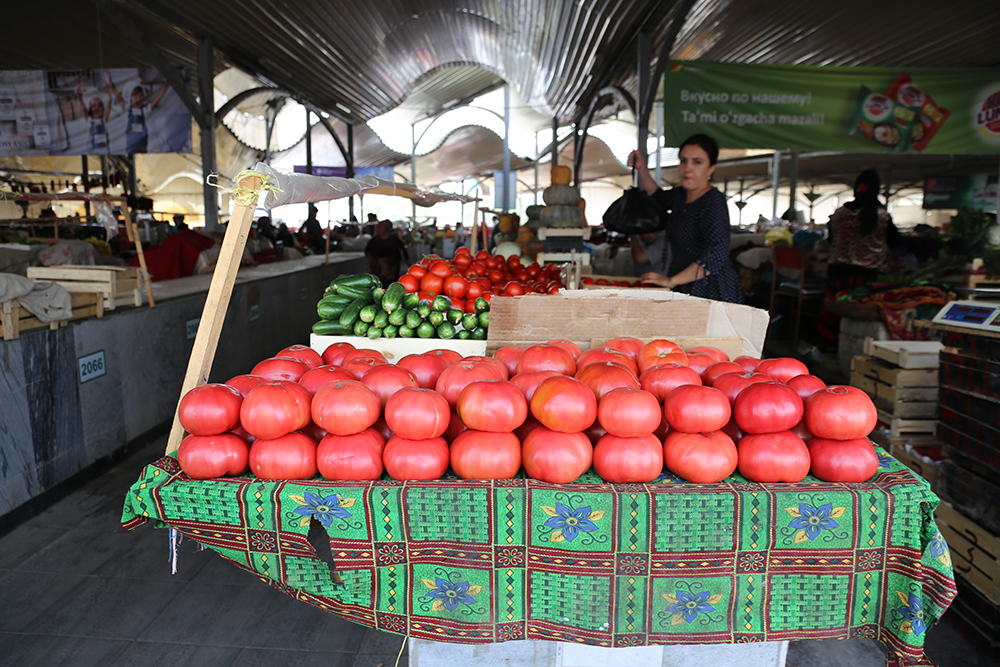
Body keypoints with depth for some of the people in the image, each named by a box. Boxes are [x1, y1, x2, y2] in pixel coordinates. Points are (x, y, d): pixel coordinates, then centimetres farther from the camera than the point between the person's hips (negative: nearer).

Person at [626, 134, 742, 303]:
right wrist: (642, 168, 18)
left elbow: (716, 255, -27)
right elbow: (658, 197, 35)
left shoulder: (713, 202, -15)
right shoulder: (681, 195, 12)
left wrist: (672, 281, -28)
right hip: (684, 290, 8)